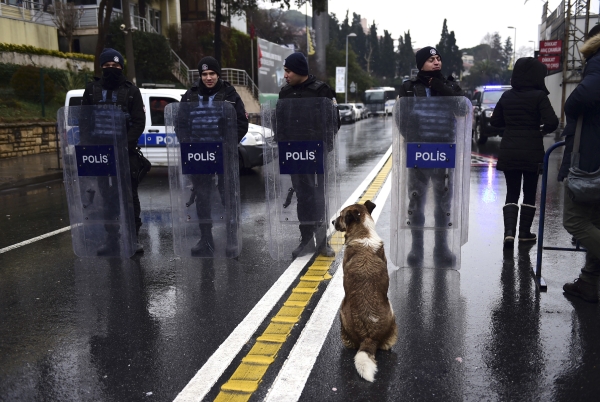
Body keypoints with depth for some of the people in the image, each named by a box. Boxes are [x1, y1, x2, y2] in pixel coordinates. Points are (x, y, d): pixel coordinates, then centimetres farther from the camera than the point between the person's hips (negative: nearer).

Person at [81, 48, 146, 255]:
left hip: (126, 152, -2)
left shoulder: (131, 90, 5)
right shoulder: (91, 89, 11)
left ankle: (133, 237, 8)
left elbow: (139, 122, -1)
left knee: (130, 195, 1)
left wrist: (126, 144, -14)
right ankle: (112, 238, 16)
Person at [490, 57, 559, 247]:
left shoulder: (507, 96, 3)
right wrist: (543, 130, 4)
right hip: (532, 152, -3)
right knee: (529, 193, 12)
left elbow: (495, 121, 9)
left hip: (508, 151, 3)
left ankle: (509, 232, -7)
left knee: (511, 193, 9)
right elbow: (552, 122, -16)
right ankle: (524, 233, 20)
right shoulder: (539, 96, -9)